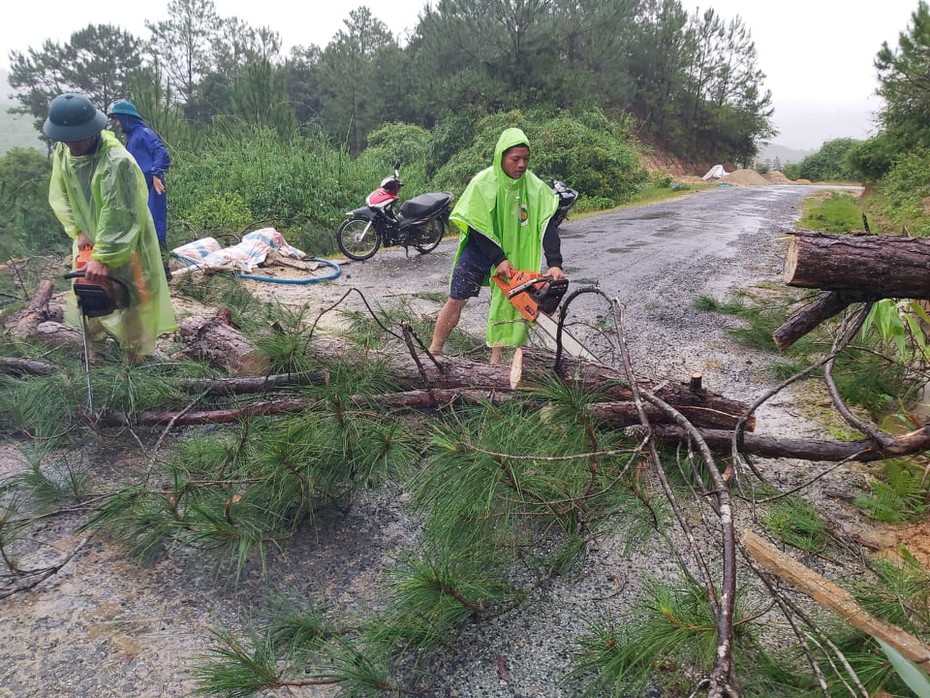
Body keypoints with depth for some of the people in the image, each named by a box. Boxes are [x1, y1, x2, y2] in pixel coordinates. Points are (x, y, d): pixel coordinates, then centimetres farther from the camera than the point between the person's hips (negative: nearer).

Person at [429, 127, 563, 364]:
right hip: (479, 249, -2)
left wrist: (554, 263, -34)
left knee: (506, 304, 2)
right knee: (456, 300, 2)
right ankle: (433, 352, 13)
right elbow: (476, 227, -20)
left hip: (512, 253, 2)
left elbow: (547, 225, -21)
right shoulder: (483, 182, -22)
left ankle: (496, 360, 12)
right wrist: (498, 260, -26)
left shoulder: (535, 186, -16)